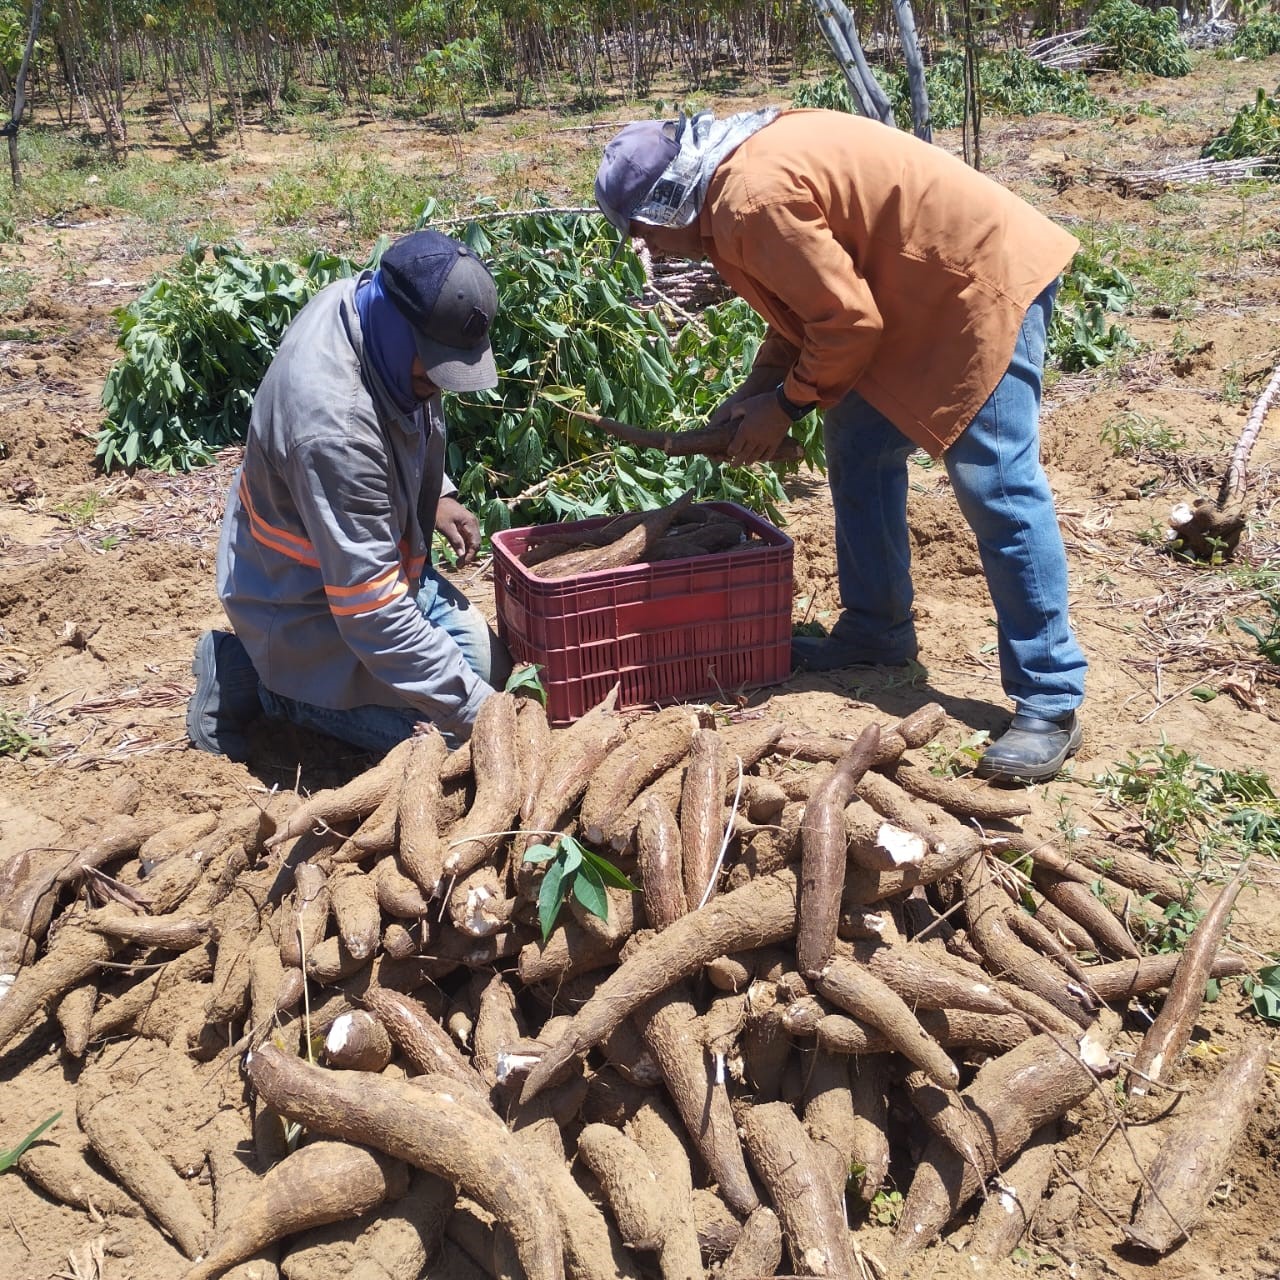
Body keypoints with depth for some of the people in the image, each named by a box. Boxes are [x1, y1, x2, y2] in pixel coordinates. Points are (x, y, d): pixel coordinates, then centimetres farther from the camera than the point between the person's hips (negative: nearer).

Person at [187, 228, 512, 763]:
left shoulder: (372, 303, -14)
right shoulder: (333, 426, -40)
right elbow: (373, 615, -36)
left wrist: (437, 495, 0)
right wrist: (478, 712, -34)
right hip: (305, 604, -9)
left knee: (488, 664, 11)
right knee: (446, 730, -11)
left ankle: (269, 662, 15)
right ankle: (255, 678, 1)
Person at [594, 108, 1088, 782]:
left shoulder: (754, 199, -23)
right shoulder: (743, 168, 8)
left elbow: (847, 322, -21)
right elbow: (809, 296, 16)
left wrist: (783, 405, -7)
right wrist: (756, 388, 7)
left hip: (985, 282, -10)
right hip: (923, 292, 11)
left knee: (998, 491, -12)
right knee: (859, 449, 14)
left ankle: (1049, 707, -8)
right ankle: (876, 629, 27)